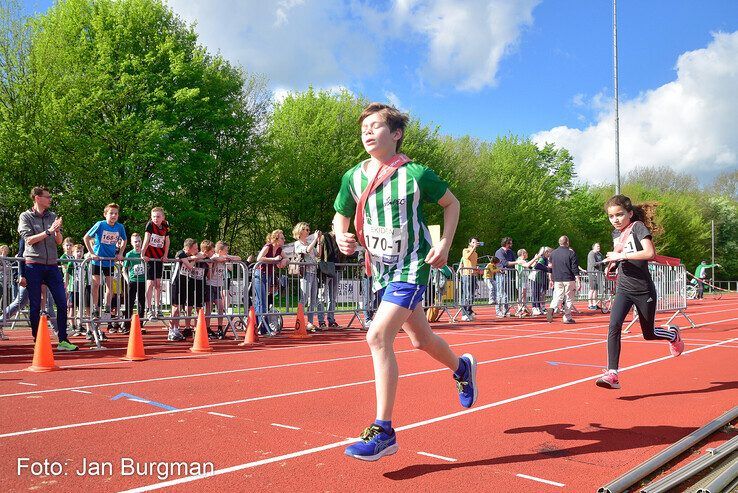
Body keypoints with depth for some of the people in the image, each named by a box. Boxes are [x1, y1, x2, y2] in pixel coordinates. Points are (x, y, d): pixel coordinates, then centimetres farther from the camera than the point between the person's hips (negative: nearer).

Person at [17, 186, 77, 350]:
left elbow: (59, 241, 9)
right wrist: (48, 231, -14)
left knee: (62, 303, -1)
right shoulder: (25, 217, 3)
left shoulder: (52, 216, 12)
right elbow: (29, 239, -8)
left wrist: (57, 230, -11)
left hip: (52, 265, 4)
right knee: (35, 305, 2)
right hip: (34, 265, -3)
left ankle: (63, 340, 5)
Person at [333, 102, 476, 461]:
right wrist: (341, 238, -11)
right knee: (421, 339, 20)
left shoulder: (416, 174, -12)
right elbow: (340, 216, 12)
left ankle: (383, 432, -12)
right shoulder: (353, 177, -1)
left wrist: (444, 245, -7)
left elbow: (451, 203, 3)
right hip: (380, 267, 6)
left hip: (412, 264, -6)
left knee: (378, 336, -21)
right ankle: (462, 367, 53)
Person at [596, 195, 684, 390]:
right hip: (624, 289, 5)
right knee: (614, 326, -17)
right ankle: (612, 374, -18)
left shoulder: (638, 227, -11)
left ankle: (672, 333, 46)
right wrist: (614, 263, 8)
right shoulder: (616, 233, 10)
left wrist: (621, 255, -25)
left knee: (648, 334, 12)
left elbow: (650, 253, -26)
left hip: (644, 289, -5)